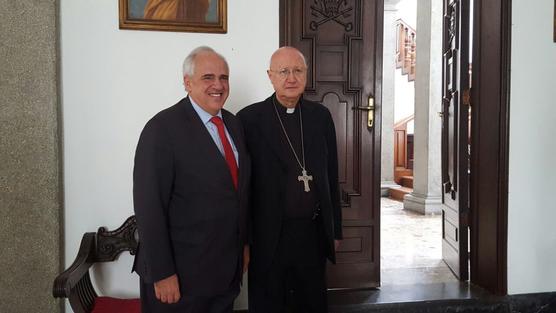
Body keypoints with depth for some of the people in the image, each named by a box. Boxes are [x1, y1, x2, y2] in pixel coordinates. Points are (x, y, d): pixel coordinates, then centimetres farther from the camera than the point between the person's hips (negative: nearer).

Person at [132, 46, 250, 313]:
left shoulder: (233, 124, 7)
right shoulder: (163, 128, -16)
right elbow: (149, 206, -18)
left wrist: (244, 243, 13)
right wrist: (162, 274, -17)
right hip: (182, 272, -6)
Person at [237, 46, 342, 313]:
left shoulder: (321, 116, 4)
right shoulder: (250, 119, -7)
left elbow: (331, 176, 8)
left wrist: (335, 230, 10)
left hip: (313, 233, 3)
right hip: (268, 237, -3)